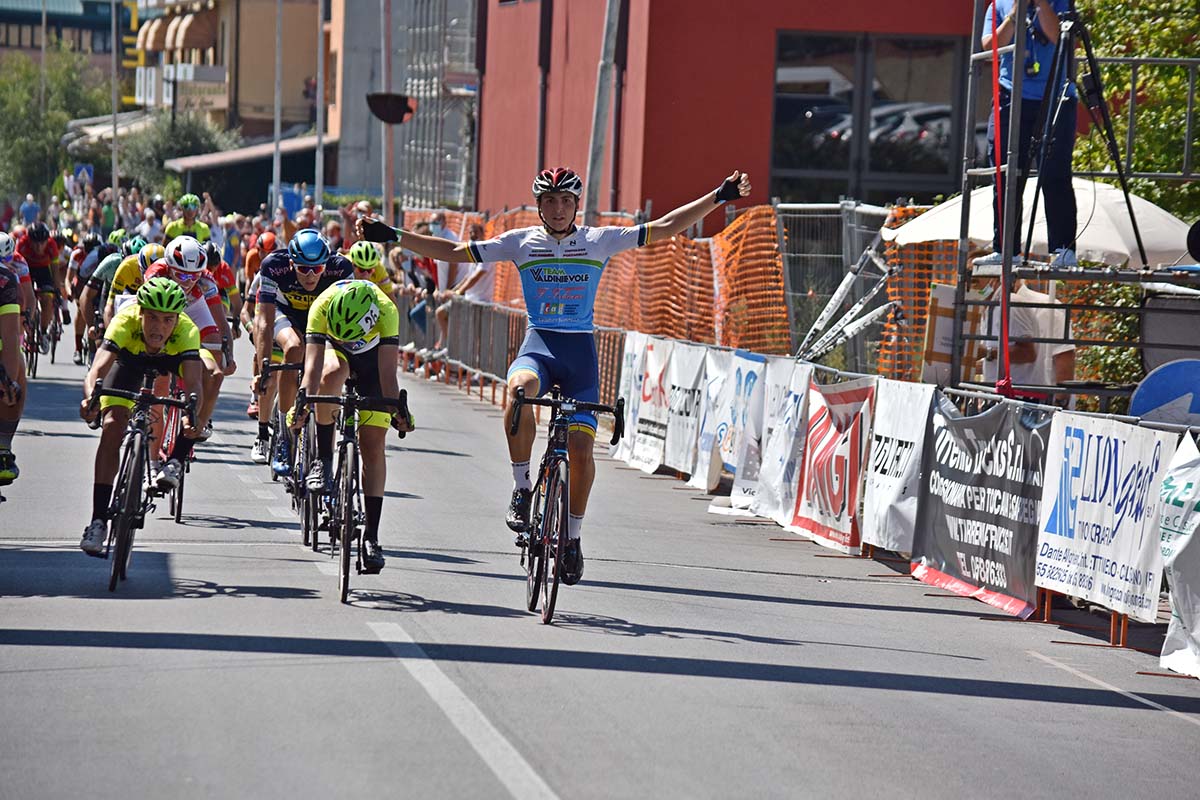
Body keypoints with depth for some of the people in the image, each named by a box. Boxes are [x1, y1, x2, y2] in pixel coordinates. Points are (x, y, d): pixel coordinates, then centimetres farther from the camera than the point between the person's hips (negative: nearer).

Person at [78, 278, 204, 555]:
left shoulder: (187, 331, -39)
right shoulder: (125, 323, -40)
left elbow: (193, 382, -48)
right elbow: (97, 370, -50)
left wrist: (192, 416, -68)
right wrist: (90, 398, -71)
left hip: (172, 357, 1)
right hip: (130, 359, -1)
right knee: (112, 426, -19)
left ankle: (176, 462, -10)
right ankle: (98, 521, -15)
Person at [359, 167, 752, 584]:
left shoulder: (600, 240, 4)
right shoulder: (521, 242, 5)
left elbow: (665, 227, 4)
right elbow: (454, 252, 6)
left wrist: (721, 196, -2)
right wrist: (393, 236, -1)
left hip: (581, 349, 1)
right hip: (539, 342, -1)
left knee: (580, 447, -10)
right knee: (520, 387, -37)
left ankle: (573, 536, 12)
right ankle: (521, 487, -20)